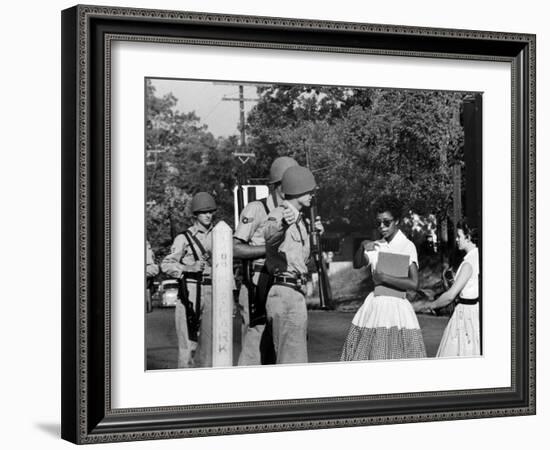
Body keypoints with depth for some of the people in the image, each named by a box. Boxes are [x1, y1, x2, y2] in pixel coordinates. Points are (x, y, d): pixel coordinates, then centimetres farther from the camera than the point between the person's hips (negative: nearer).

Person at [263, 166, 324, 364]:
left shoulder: (298, 219, 17)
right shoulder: (279, 214, -12)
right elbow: (270, 236, -38)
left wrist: (314, 234, 19)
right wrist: (283, 224, -59)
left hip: (295, 294, 10)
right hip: (286, 294, -10)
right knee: (293, 363, -10)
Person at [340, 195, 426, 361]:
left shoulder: (407, 246, -4)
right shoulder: (376, 246, 13)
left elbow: (414, 284, -13)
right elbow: (357, 264, -1)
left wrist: (384, 278, -12)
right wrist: (362, 247, -18)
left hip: (396, 306, -5)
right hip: (374, 305, 5)